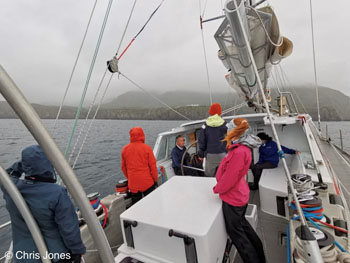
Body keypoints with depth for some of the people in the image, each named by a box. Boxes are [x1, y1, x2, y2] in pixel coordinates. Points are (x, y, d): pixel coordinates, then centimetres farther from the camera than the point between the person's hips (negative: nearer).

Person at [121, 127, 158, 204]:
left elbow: (123, 167, 9)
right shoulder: (147, 148, -11)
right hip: (147, 182, -3)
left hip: (132, 183, 4)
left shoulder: (125, 149, 0)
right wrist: (155, 179, 4)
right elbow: (153, 165, -8)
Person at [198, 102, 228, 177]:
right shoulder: (224, 125, -4)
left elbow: (201, 141, 2)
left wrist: (201, 154, 13)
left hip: (210, 155, 1)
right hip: (222, 154, 0)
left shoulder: (206, 125, -2)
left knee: (209, 175, 14)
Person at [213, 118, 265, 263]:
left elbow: (229, 178, -25)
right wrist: (220, 185, 8)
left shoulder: (239, 152, -30)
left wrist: (217, 189, -9)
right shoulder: (243, 147, 1)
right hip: (240, 194, 9)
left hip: (232, 197, -9)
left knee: (235, 231, 11)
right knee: (242, 224, 27)